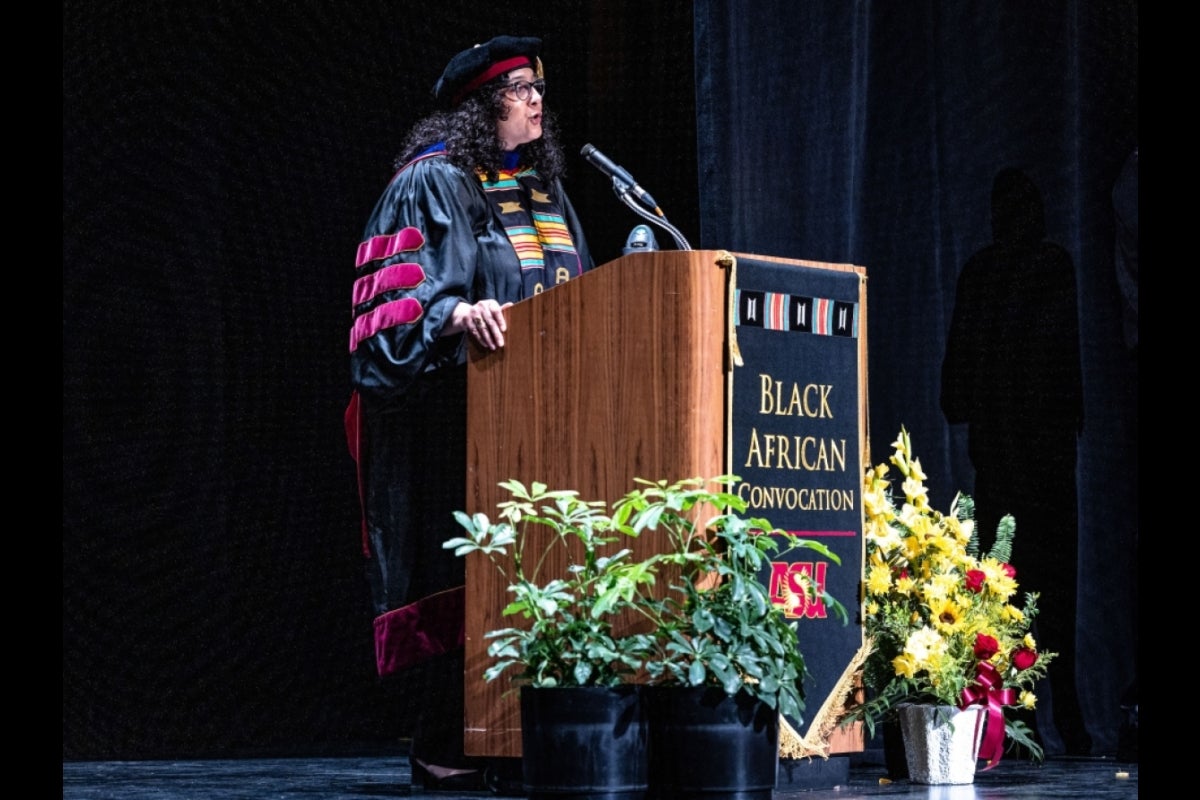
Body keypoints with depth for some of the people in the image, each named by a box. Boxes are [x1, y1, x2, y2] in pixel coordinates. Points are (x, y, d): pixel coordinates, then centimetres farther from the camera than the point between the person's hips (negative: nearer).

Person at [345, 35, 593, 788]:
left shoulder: (544, 188, 20)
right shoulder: (433, 182, -3)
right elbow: (398, 284, -14)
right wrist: (458, 311, -30)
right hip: (460, 409, -7)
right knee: (462, 567, -9)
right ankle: (443, 746, -7)